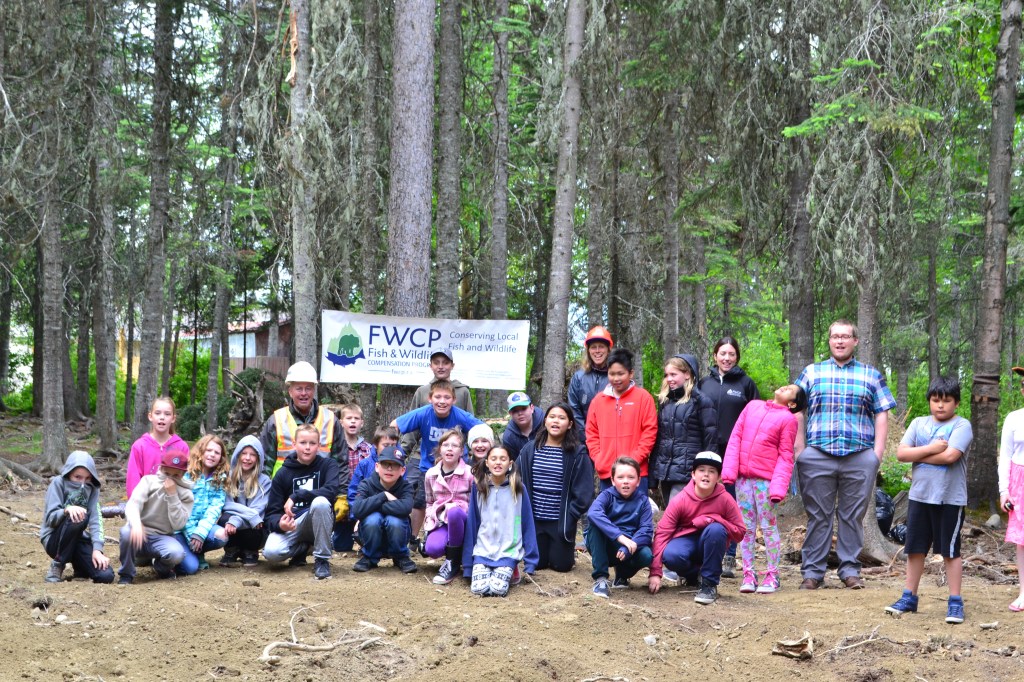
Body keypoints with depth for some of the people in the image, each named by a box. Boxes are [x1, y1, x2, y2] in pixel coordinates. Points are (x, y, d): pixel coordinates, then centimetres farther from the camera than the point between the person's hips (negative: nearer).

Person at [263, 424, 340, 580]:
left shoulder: (328, 465, -2)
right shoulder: (283, 474, 2)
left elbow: (331, 490, -23)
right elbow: (272, 512, -1)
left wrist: (296, 496, -26)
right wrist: (279, 524, -25)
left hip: (319, 522, -1)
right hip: (291, 524, 2)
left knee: (320, 501, -35)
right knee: (271, 552, -29)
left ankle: (322, 559, -19)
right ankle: (302, 547, 8)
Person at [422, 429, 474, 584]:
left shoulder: (469, 473, -6)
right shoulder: (431, 474, 6)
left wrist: (455, 507, -16)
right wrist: (430, 516, 1)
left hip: (463, 519, -2)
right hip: (440, 520, 2)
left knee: (454, 512, -40)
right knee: (432, 549, -31)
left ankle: (453, 563, -23)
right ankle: (458, 551, 4)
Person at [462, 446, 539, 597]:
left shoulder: (518, 489, -3)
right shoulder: (478, 488, 0)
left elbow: (527, 525, 1)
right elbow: (471, 524, 4)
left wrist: (530, 563, -1)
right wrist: (467, 565, 3)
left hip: (508, 552, -1)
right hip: (483, 550, 1)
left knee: (498, 589, -22)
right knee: (478, 588, -19)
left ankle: (508, 572, 10)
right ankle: (487, 571, 13)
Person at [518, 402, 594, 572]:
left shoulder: (577, 453, -7)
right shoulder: (530, 450, 1)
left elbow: (584, 490, -7)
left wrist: (571, 516, -12)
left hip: (562, 520, -2)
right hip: (534, 518, 2)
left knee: (561, 565, 2)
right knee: (536, 563, 7)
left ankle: (567, 548, 35)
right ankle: (543, 549, 41)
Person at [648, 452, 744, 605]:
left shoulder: (725, 500, -14)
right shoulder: (680, 500, -15)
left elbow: (739, 532, -9)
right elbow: (662, 533, -18)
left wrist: (715, 519, -27)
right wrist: (655, 573, -25)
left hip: (711, 545, 1)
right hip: (686, 540, 0)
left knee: (715, 529, -33)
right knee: (670, 556, -34)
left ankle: (710, 584, -19)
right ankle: (694, 574, 2)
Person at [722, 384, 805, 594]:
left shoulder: (788, 419, 1)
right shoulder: (753, 406, 14)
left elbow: (785, 457, -4)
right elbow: (736, 437, 10)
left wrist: (778, 488, -14)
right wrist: (729, 472, 0)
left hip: (766, 479, -4)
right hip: (743, 476, 4)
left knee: (768, 526, -1)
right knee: (746, 527, 6)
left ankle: (772, 575, 4)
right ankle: (748, 575, 10)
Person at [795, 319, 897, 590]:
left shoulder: (871, 375, 13)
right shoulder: (811, 373, 13)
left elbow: (881, 415, 10)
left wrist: (877, 453, 0)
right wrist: (800, 450, -1)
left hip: (859, 457, 0)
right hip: (817, 456, 0)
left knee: (853, 516, 4)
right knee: (818, 516, 2)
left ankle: (850, 570, 12)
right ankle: (813, 571, 7)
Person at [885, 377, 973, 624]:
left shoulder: (961, 426, -5)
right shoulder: (919, 424, 9)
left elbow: (949, 456, -20)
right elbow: (901, 453, -2)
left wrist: (918, 455, -8)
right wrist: (931, 449, -13)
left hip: (950, 499, -4)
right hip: (919, 496, 5)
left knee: (950, 551, 2)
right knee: (915, 548, 10)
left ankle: (955, 602, 9)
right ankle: (909, 597, 20)